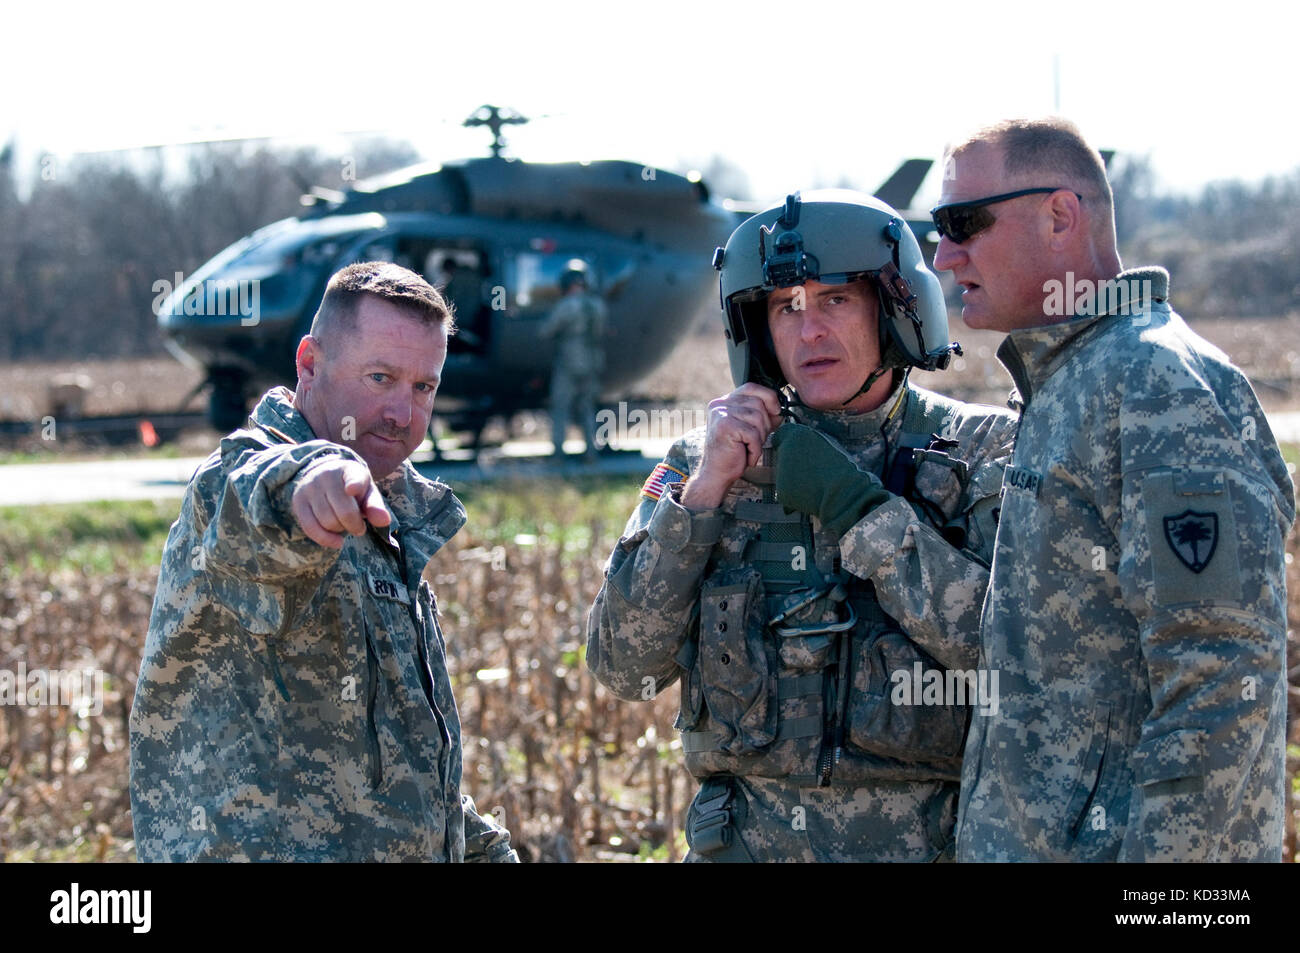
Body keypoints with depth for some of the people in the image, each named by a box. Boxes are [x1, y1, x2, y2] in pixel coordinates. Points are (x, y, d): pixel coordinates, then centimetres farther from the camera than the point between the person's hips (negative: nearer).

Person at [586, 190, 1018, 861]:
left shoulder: (981, 451, -2)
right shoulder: (706, 461, 4)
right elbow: (624, 668, -4)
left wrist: (850, 503, -18)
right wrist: (704, 488, -12)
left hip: (926, 839, -2)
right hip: (746, 838, 2)